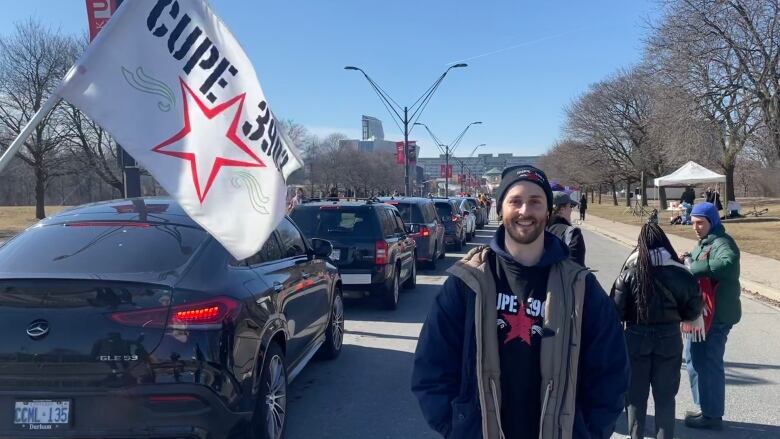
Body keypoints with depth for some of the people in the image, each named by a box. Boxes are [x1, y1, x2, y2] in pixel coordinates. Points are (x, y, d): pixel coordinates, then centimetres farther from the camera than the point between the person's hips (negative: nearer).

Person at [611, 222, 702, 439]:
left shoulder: (630, 273, -10)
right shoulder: (680, 273, -7)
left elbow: (617, 310, -11)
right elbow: (693, 311, -1)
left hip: (636, 338, -1)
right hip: (669, 338, 1)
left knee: (635, 393, 13)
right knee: (665, 395, 13)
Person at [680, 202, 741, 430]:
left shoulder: (722, 243, -17)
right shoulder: (705, 243, 15)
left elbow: (728, 264, -38)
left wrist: (692, 267, -35)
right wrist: (690, 259, 1)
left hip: (715, 314, -10)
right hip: (702, 311, 10)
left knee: (706, 362, -3)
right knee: (695, 358, 18)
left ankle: (712, 415, 9)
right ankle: (706, 407, 31)